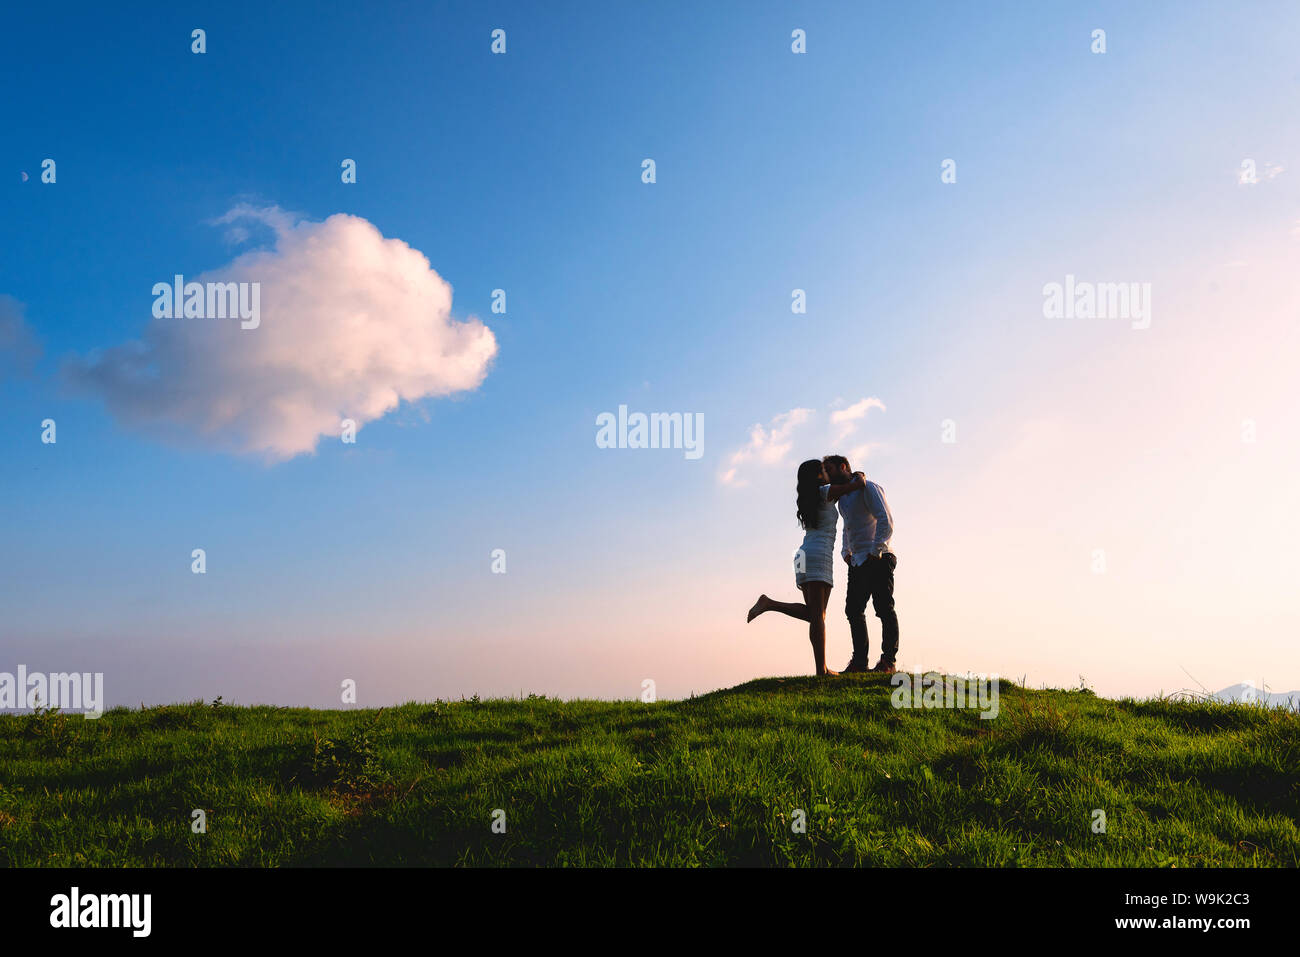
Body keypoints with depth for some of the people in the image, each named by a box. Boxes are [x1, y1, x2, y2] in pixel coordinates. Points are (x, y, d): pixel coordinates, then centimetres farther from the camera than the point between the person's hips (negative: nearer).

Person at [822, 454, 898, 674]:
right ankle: (859, 661, 6)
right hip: (857, 563, 9)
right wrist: (846, 552, 16)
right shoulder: (842, 498, 20)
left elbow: (886, 521, -14)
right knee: (853, 610, 3)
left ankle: (888, 660, -6)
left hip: (878, 560, -9)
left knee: (884, 609, -8)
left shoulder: (867, 488, -5)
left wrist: (876, 552, -18)